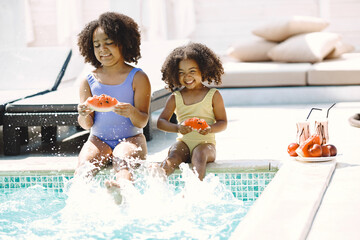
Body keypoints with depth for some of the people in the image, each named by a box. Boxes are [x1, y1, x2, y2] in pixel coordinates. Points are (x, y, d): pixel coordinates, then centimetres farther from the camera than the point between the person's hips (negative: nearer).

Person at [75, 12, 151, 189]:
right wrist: (84, 116, -23)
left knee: (122, 157, -35)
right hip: (98, 140, 3)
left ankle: (121, 186, -66)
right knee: (85, 161, -28)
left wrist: (132, 113, -30)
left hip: (130, 138, -3)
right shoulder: (89, 80, 8)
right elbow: (87, 125, 2)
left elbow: (142, 122, -6)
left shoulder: (138, 78, 0)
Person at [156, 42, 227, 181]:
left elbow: (223, 122, 5)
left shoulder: (213, 95, 5)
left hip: (205, 143, -2)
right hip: (183, 142, 2)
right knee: (172, 158, -29)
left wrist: (210, 129, -18)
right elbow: (161, 122, 6)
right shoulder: (175, 97, 11)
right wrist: (177, 128, -16)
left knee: (199, 156, -36)